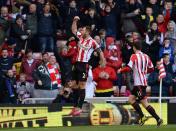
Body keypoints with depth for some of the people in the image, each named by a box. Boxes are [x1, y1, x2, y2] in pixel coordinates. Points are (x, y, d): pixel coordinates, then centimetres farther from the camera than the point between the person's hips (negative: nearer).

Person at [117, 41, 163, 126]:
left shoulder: (134, 56, -10)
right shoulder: (146, 56, 10)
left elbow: (129, 68, -18)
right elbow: (151, 69, 14)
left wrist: (120, 70, 0)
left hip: (139, 83, -8)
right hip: (144, 82, 8)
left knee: (144, 103, -8)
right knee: (131, 99, 14)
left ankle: (158, 119, -11)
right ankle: (142, 116, 6)